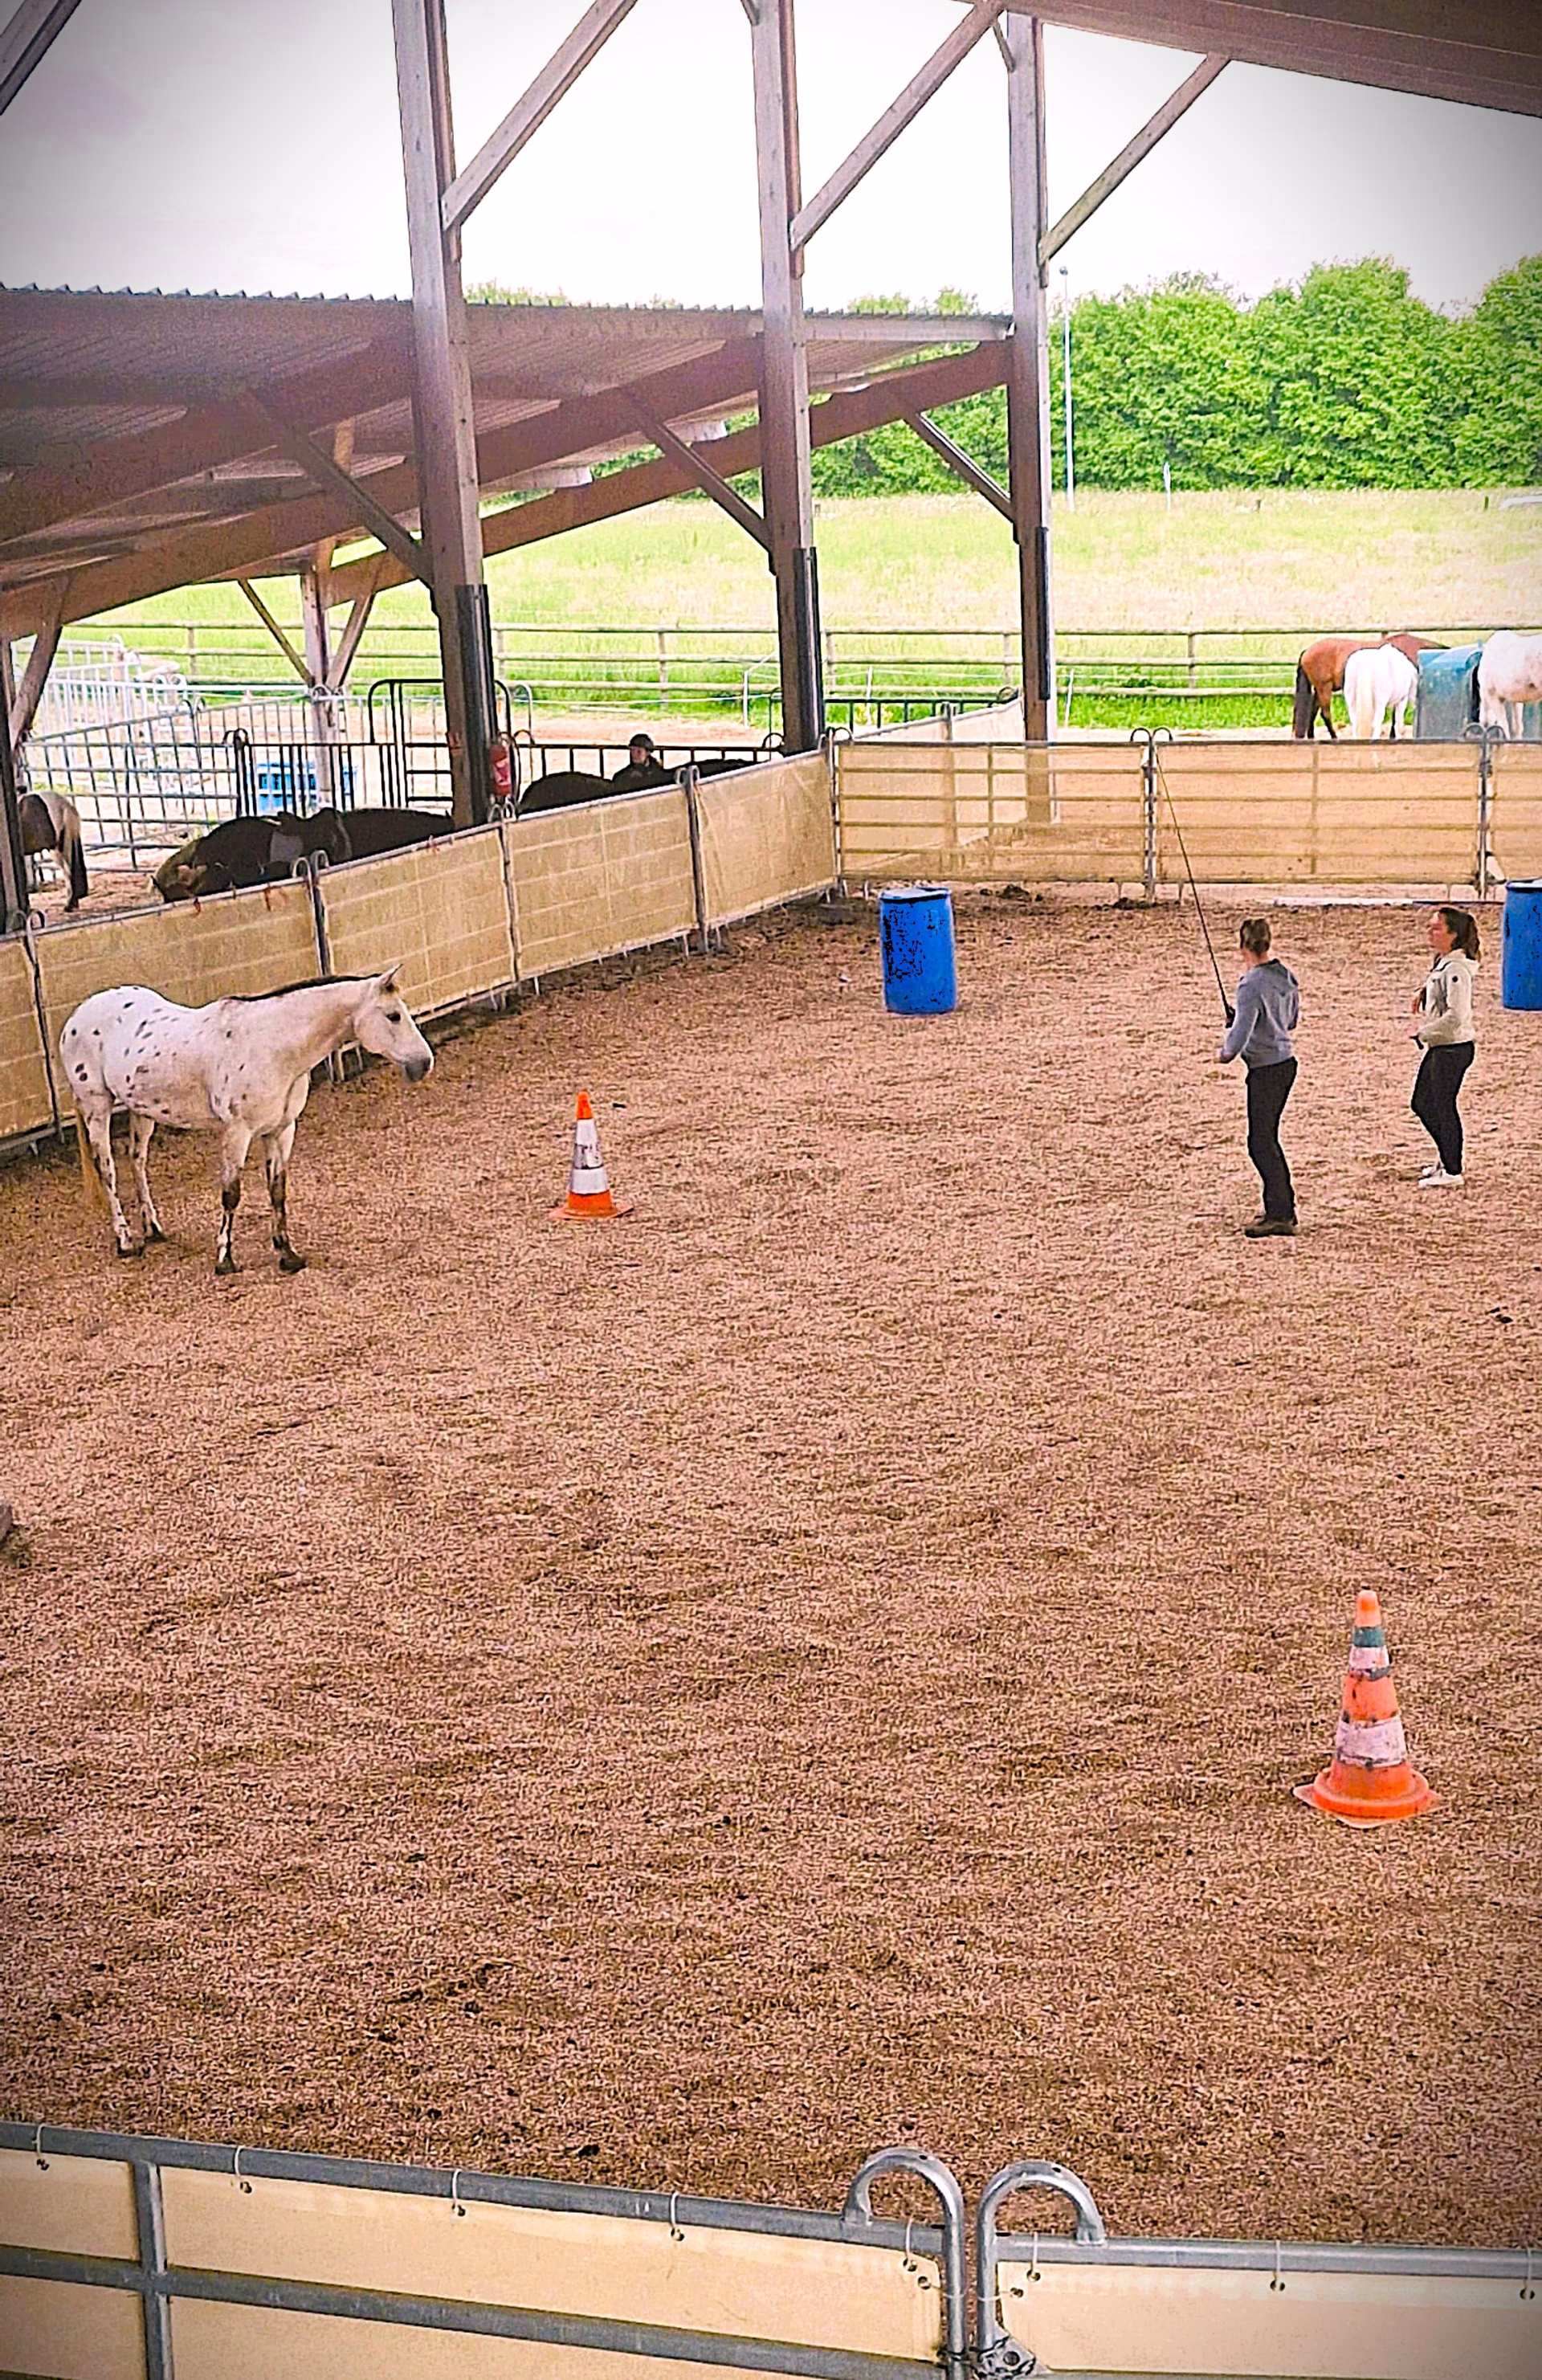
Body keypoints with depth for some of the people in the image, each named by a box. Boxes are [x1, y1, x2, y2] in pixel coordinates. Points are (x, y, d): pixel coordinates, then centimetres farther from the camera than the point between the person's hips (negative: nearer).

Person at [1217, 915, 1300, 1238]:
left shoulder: (1251, 986, -21)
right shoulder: (1285, 975, 5)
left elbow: (1241, 1034, -25)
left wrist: (1227, 1053, -6)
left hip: (1265, 1070, -9)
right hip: (1286, 1063, 9)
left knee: (1261, 1143, -2)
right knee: (1267, 1139, 19)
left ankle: (1280, 1217, 0)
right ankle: (1283, 1207, 27)